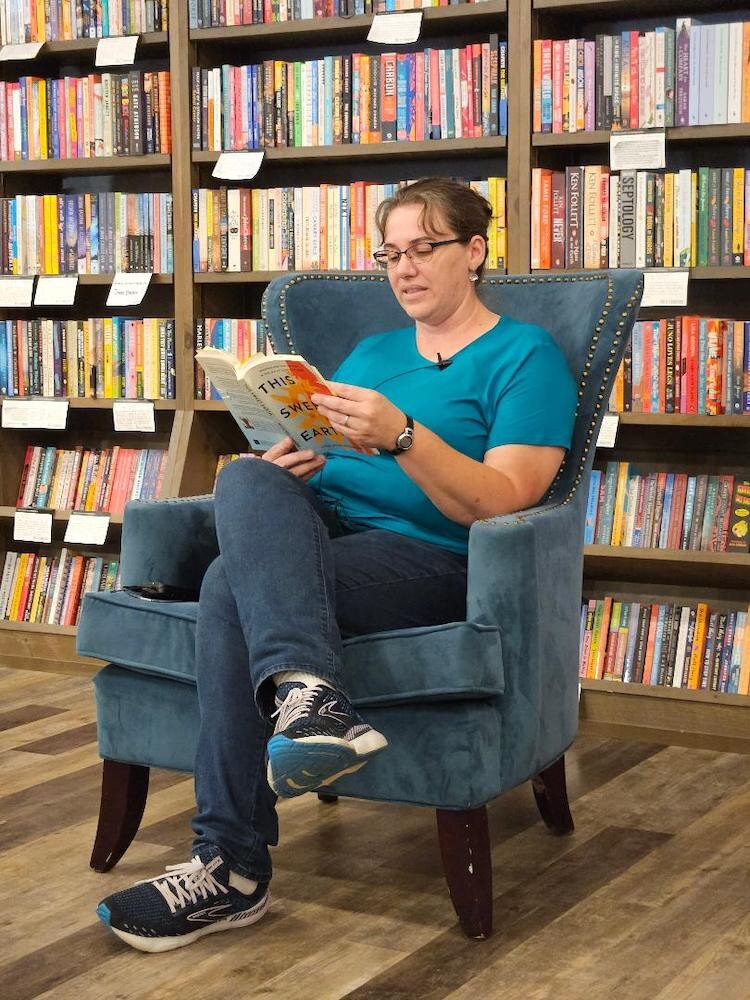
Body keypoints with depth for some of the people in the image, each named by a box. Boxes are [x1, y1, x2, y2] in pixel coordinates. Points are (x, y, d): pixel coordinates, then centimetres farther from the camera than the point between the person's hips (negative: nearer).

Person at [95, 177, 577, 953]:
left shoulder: (525, 356, 6)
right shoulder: (371, 352, 28)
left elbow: (504, 504, -7)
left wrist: (403, 437, -22)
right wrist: (290, 461, -1)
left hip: (432, 562, -6)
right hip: (318, 533, 6)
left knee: (233, 584, -31)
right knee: (248, 481, -30)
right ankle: (312, 700, -47)